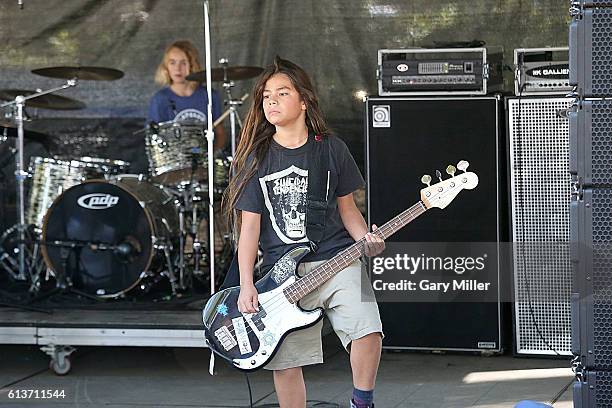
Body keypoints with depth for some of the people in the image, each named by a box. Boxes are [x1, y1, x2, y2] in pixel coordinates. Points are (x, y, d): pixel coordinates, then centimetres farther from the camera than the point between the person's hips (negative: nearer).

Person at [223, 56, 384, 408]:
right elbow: (250, 224, 2)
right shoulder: (256, 157, 3)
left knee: (367, 329, -22)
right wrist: (246, 285, -3)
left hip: (336, 260, 0)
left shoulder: (332, 150, 6)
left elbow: (347, 208, 13)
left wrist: (366, 239, -7)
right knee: (286, 361, -1)